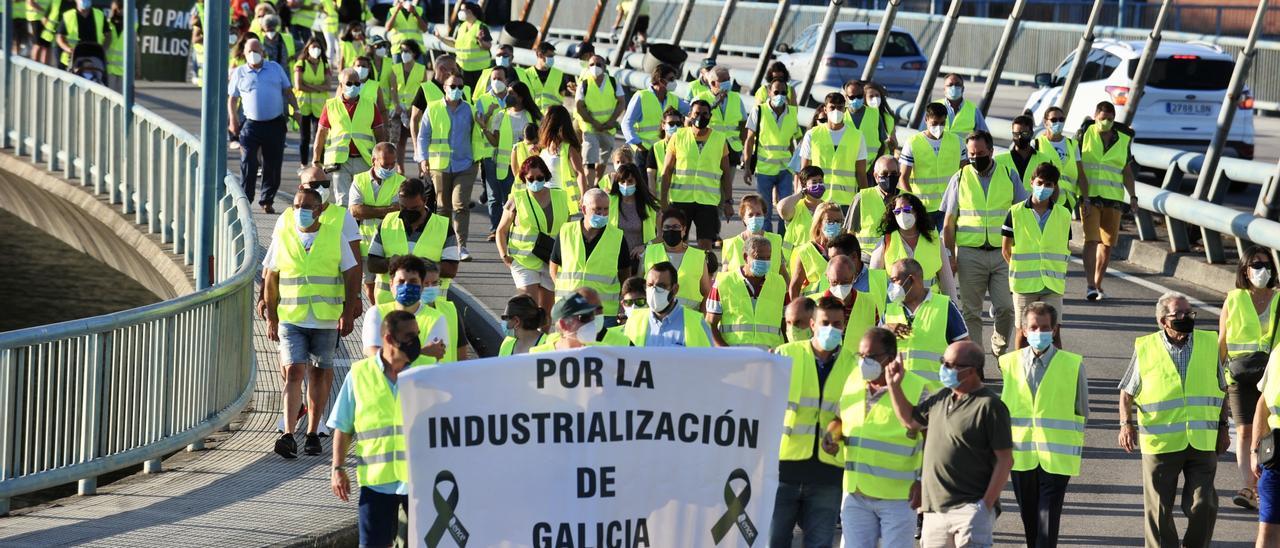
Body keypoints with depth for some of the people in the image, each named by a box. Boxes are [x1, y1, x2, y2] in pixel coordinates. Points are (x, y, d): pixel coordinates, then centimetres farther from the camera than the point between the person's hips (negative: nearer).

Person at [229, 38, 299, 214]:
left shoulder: (275, 68, 10)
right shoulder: (239, 73, 7)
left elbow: (288, 91, 13)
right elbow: (232, 98, 10)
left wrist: (296, 110, 2)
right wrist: (232, 118, -2)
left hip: (275, 125, 1)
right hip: (251, 125, -1)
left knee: (273, 166, 4)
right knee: (248, 166, -8)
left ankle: (267, 201, 16)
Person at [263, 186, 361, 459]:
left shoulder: (335, 236, 0)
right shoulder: (282, 236, 3)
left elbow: (352, 276, 1)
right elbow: (270, 279, 8)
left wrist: (348, 313, -7)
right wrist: (271, 318, 5)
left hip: (326, 320, 0)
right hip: (291, 319, 0)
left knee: (319, 375, 7)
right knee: (293, 372, -11)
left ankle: (312, 434, 17)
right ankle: (288, 436, -18)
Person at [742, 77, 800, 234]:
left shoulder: (792, 113, 6)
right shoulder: (759, 111, -3)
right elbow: (750, 141, 0)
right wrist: (747, 167, -5)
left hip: (785, 169, 2)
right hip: (764, 168, -2)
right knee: (765, 210, 3)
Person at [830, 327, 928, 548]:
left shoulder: (915, 389, -11)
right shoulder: (853, 381, 6)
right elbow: (842, 419, 23)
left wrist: (922, 480, -11)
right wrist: (833, 435, 1)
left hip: (898, 496, -5)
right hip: (856, 493, 5)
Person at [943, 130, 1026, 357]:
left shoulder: (1009, 176, 7)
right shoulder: (960, 179, 6)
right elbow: (949, 223, 7)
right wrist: (950, 256, 0)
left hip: (1003, 252, 0)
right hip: (969, 252, 0)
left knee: (1006, 308, -6)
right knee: (970, 311, 3)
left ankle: (1000, 350, 17)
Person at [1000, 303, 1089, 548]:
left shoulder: (1073, 366, -2)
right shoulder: (1010, 363, 5)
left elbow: (1082, 412, 8)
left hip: (1057, 456, -3)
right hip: (1021, 453, 3)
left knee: (1048, 520, -9)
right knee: (1029, 519, 12)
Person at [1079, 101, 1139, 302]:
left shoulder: (1123, 140, 8)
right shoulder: (1085, 133, 2)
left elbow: (1127, 171, 13)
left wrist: (1133, 196, 5)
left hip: (1113, 197, 3)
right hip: (1089, 195, -3)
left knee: (1107, 244, 5)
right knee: (1091, 240, -14)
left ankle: (1098, 284, 17)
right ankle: (1090, 286, -17)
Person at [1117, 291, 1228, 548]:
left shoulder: (1209, 344, 7)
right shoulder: (1145, 349, 0)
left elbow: (1221, 390, 16)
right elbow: (1127, 392, 7)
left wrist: (1223, 427, 11)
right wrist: (1126, 424, -8)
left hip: (1203, 442, 1)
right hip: (1160, 443, -1)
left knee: (1203, 505, -3)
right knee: (1159, 509, 4)